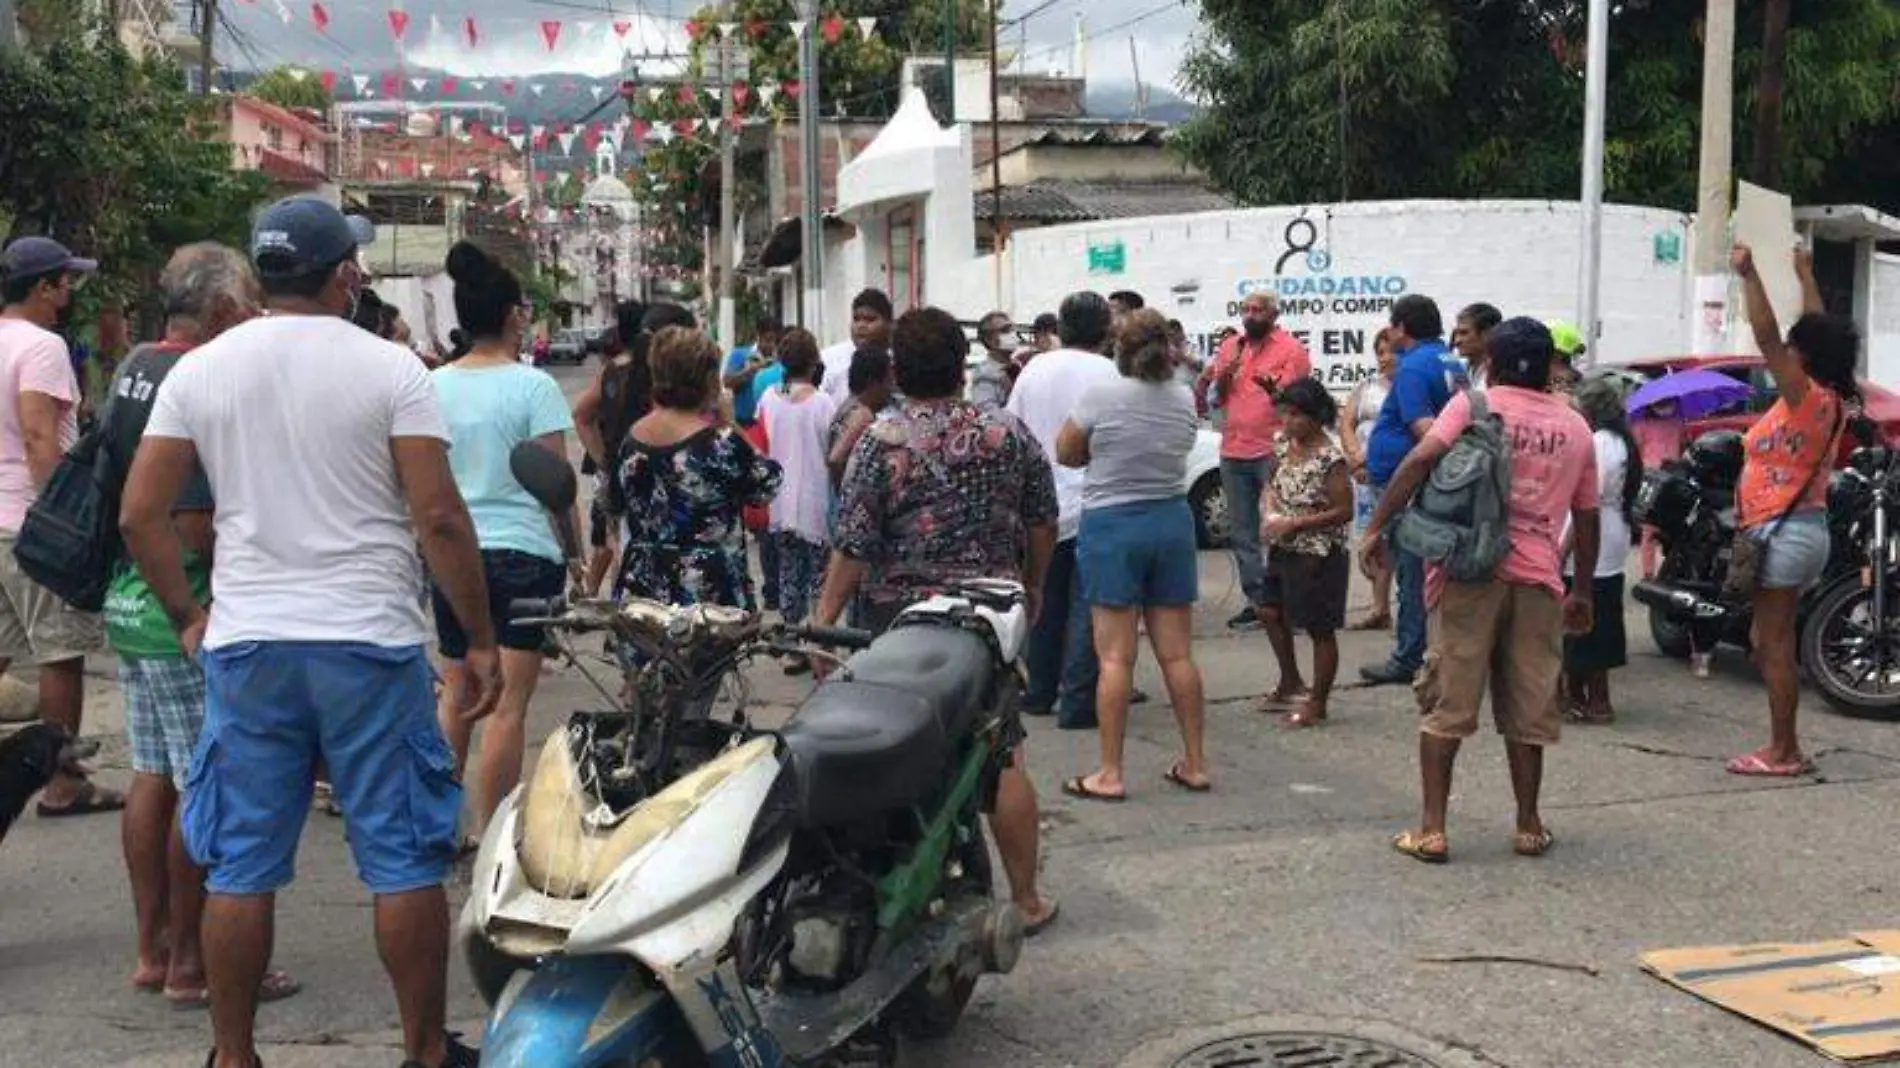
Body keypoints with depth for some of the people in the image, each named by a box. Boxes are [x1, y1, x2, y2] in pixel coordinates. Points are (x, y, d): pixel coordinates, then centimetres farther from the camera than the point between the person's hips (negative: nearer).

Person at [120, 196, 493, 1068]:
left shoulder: (199, 370, 5)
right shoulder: (389, 368, -6)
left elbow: (139, 514, 3)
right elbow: (438, 517, -10)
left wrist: (187, 616, 15)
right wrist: (480, 638, -3)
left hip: (244, 644, 3)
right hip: (371, 641, -3)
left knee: (241, 866, 11)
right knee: (404, 860, 7)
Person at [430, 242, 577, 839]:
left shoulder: (433, 386, 5)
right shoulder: (533, 387, -9)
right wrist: (576, 554, 1)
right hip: (524, 553, -5)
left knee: (455, 694, 16)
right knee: (509, 703, 0)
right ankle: (487, 832, 3)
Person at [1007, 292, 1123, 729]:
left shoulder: (1034, 368, 4)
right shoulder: (1107, 373, -10)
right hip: (1091, 505, -5)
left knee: (1046, 600, 16)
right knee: (1086, 606, -1)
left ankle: (1039, 693, 24)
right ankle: (1077, 703, -2)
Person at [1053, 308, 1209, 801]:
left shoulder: (1101, 396, -11)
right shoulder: (1185, 400, 2)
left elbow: (1065, 454, -1)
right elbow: (1176, 452, 9)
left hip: (1112, 524, -4)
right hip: (1172, 520, 4)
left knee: (1115, 656, -2)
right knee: (1177, 653, 9)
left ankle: (1110, 773, 0)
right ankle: (1195, 764, 15)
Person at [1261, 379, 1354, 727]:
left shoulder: (1330, 459, -20)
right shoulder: (1283, 445, 2)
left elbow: (1344, 511, -19)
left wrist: (1294, 524, -20)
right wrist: (1270, 509, -3)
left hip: (1319, 556, -8)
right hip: (1284, 552, 8)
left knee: (1319, 629, 4)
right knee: (1271, 613, 16)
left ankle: (1318, 704, 16)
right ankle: (1290, 684, 34)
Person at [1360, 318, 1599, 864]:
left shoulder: (1473, 403, 3)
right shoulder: (1575, 426, 14)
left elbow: (1421, 458, -13)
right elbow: (1586, 518, 18)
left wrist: (1375, 527, -11)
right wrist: (1583, 591, 27)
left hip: (1470, 571, -3)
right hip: (1537, 578, 3)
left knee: (1446, 704, 3)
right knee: (1528, 710, 13)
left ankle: (1431, 829, 2)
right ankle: (1529, 825, 20)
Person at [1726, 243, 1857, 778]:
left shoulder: (1806, 396, -15)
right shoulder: (1832, 399, 9)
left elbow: (1766, 336, -24)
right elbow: (1821, 330, 23)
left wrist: (1750, 276, -22)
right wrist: (1805, 276, 32)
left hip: (1784, 532, -10)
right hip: (1804, 528, 10)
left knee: (1774, 643, -5)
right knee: (1770, 639, 14)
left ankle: (1782, 752, -2)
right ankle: (1785, 747, 16)